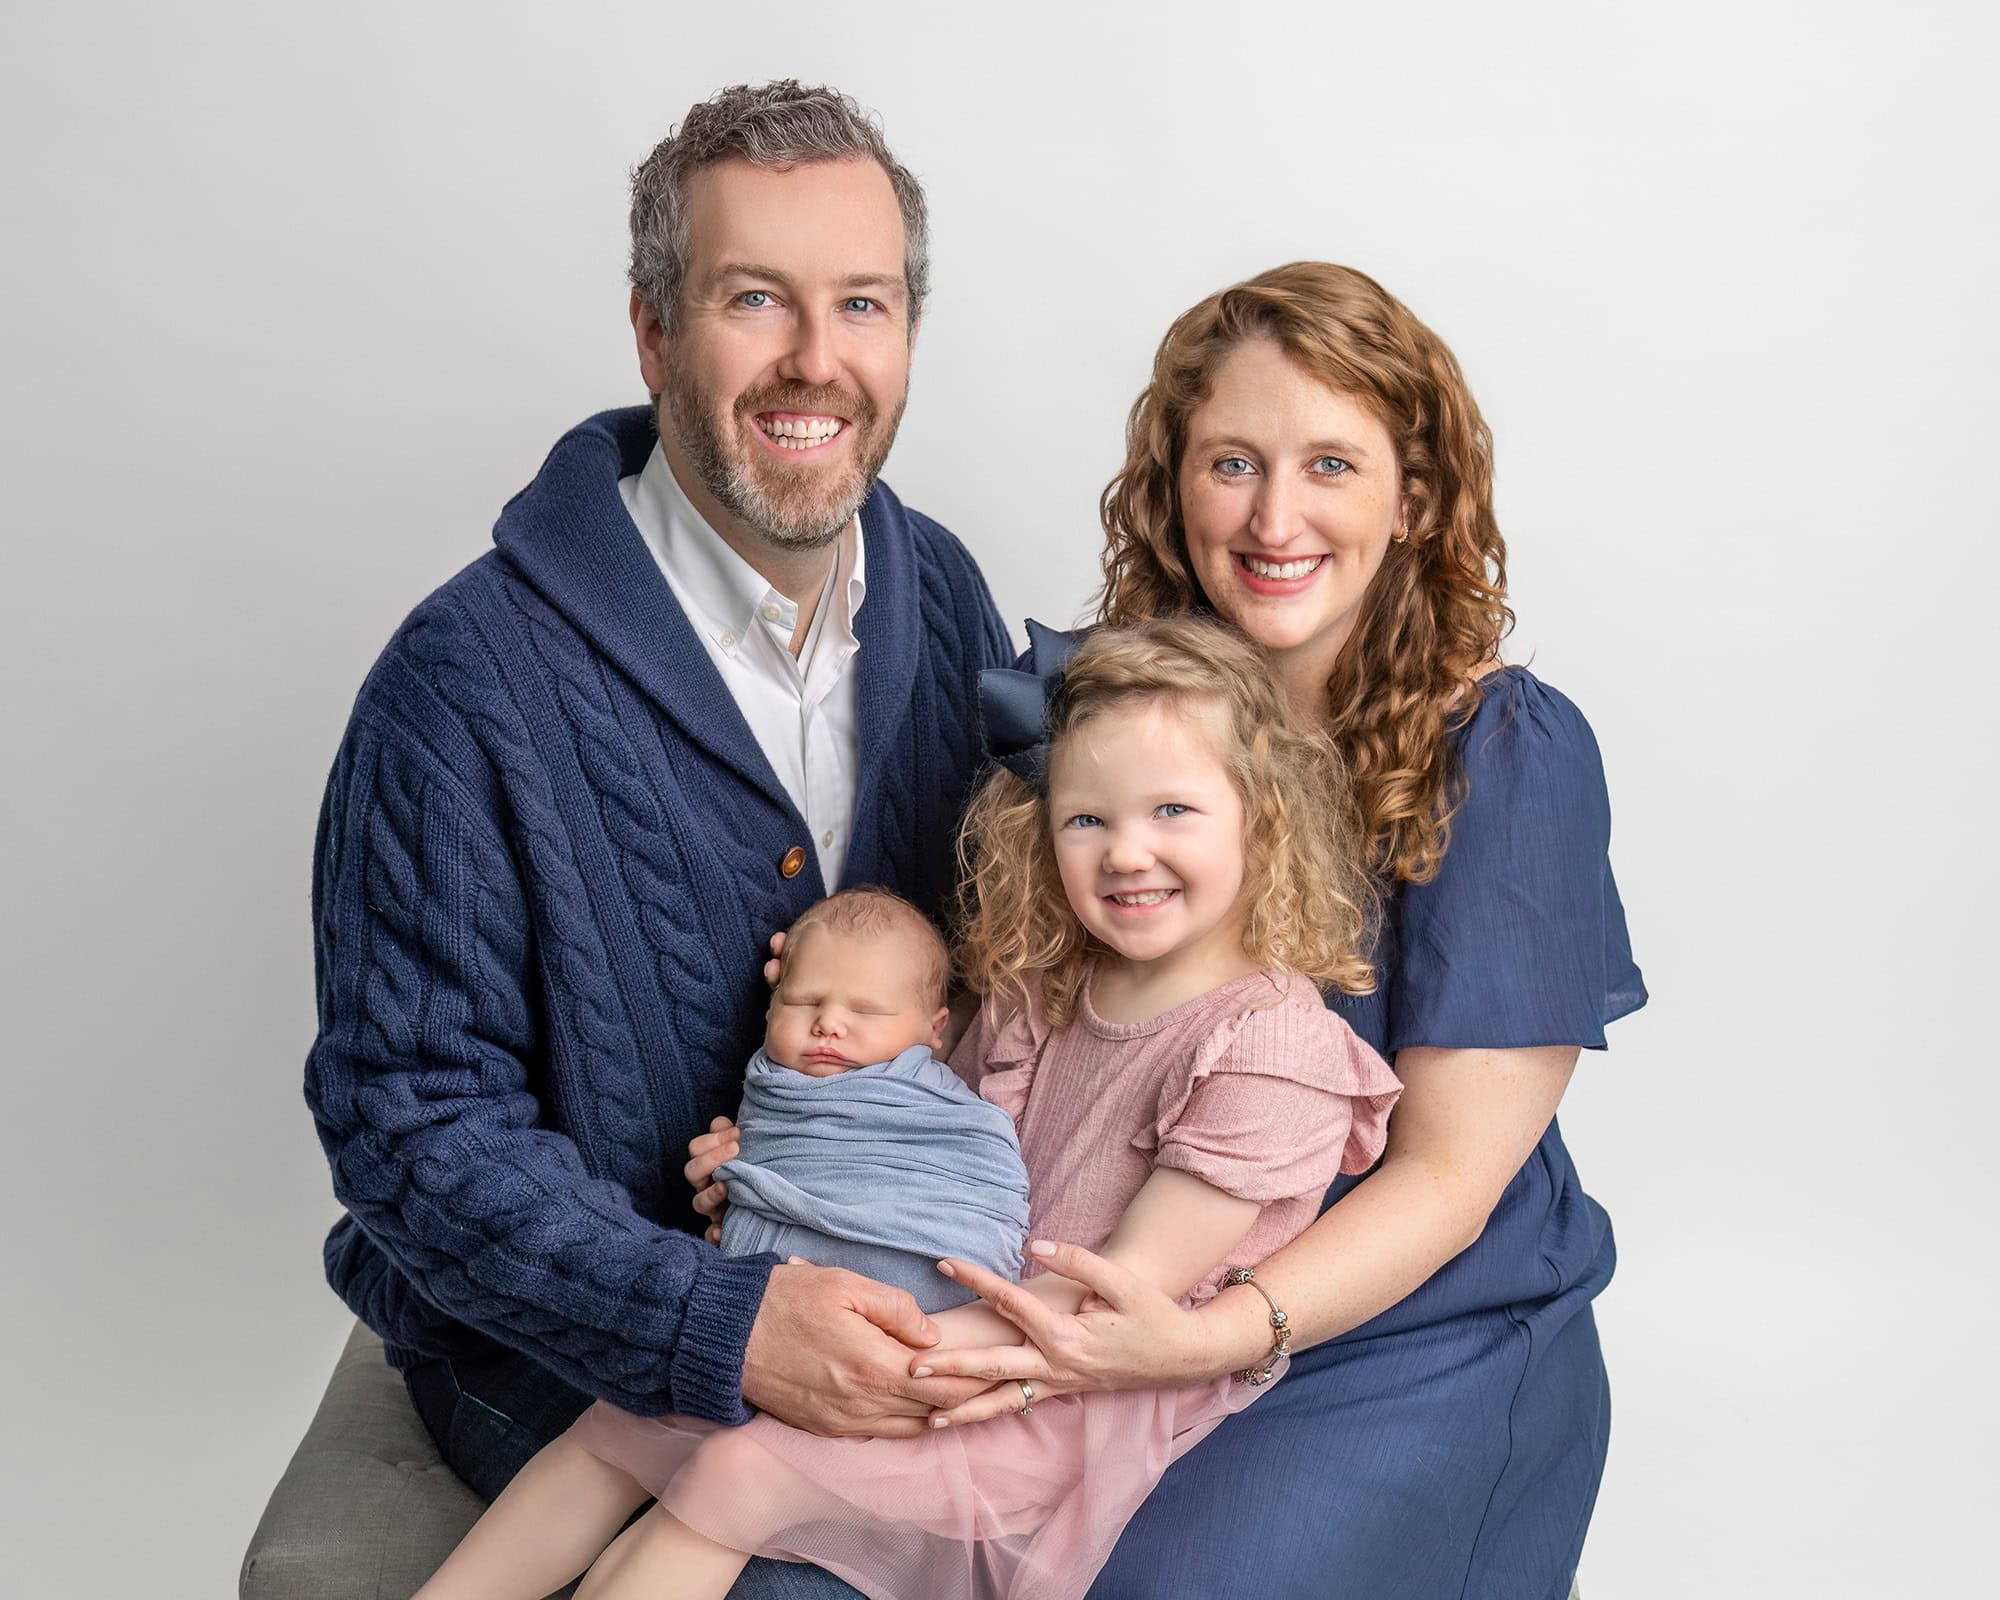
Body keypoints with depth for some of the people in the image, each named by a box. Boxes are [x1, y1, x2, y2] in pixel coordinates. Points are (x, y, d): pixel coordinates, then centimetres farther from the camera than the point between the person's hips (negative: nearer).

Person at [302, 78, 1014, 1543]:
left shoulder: (940, 592, -1)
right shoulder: (470, 685, -20)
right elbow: (411, 1124, -17)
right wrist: (717, 1327, -28)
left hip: (892, 1297, 5)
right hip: (583, 1354, -5)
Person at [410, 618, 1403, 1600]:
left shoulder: (1274, 1049, -18)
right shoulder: (1042, 989, 5)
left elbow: (1129, 1289, -20)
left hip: (1078, 1396, -7)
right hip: (950, 1325, 7)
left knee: (739, 1469, -19)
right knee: (628, 1416, -1)